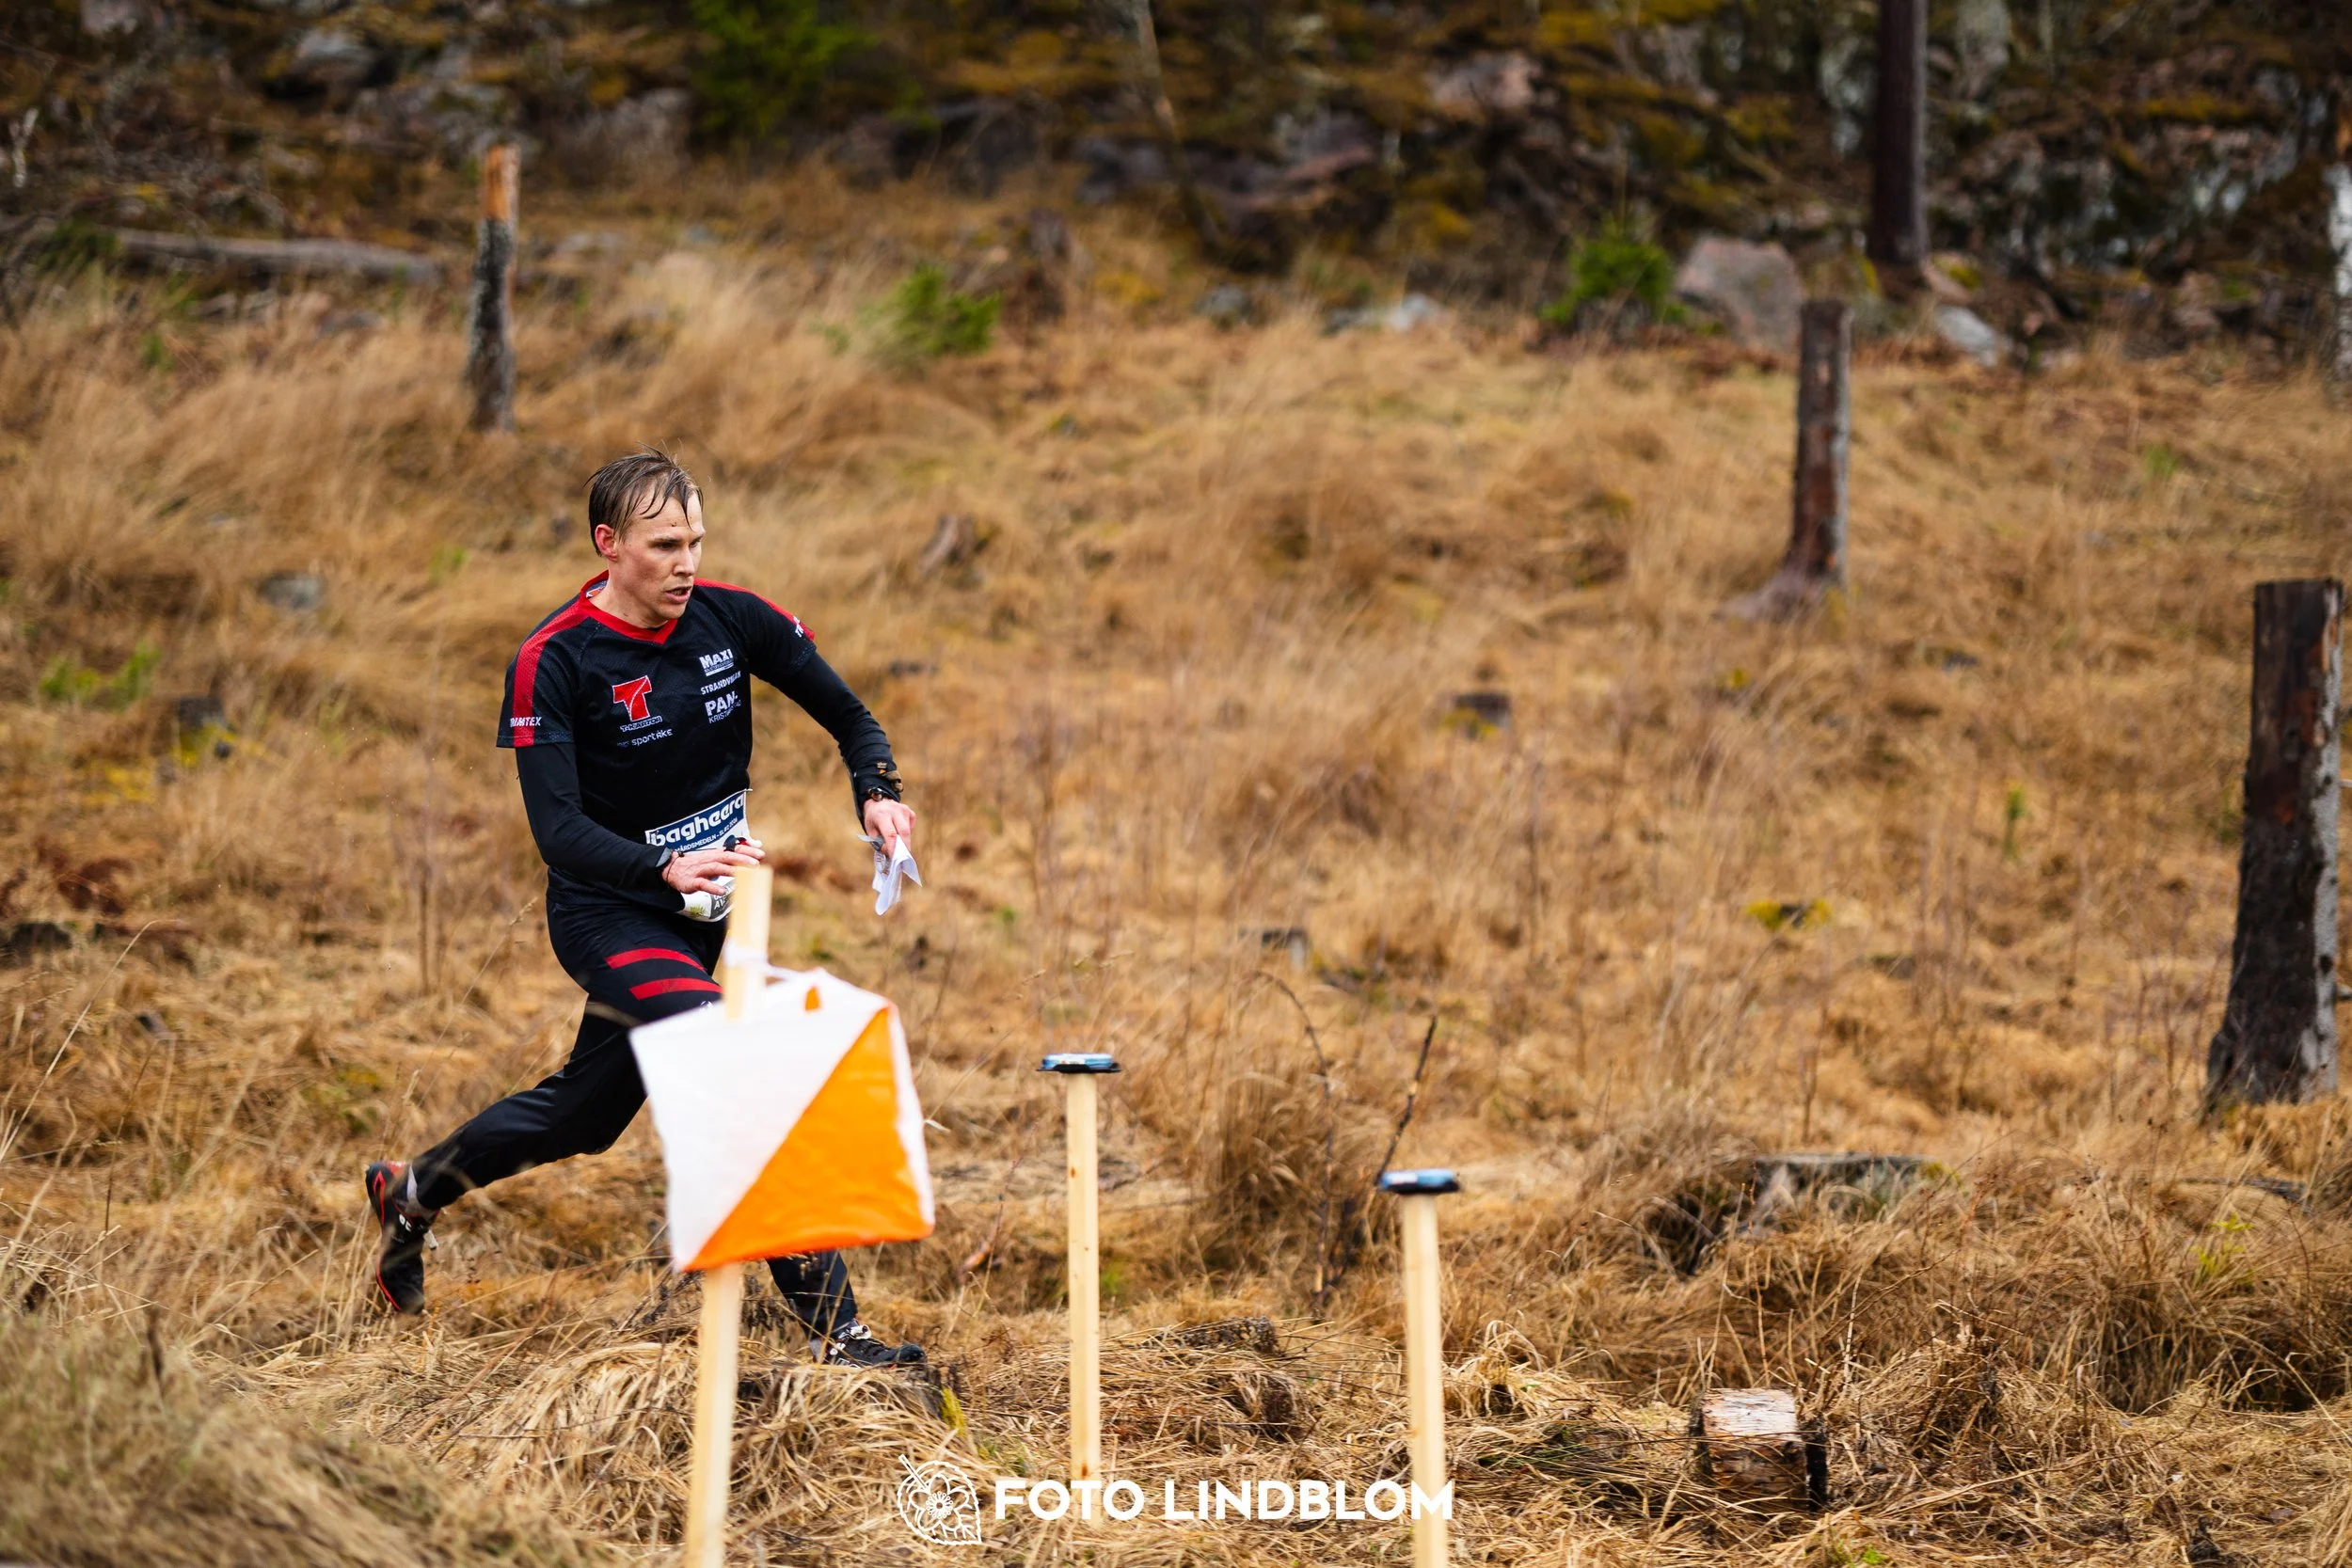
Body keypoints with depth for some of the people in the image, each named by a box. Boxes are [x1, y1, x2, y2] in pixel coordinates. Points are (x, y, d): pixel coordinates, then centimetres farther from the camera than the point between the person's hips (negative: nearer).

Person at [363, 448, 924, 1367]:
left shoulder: (732, 618, -6)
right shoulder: (552, 662, -19)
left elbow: (846, 715, 6)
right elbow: (557, 830, -26)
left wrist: (879, 792, -15)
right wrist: (667, 867, -42)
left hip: (700, 909, 6)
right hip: (609, 915, -6)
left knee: (584, 1114, 18)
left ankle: (411, 1191, 45)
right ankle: (830, 1323, -22)